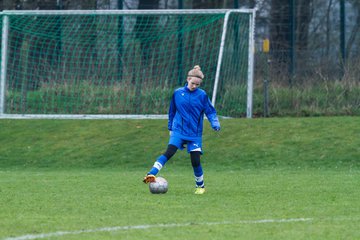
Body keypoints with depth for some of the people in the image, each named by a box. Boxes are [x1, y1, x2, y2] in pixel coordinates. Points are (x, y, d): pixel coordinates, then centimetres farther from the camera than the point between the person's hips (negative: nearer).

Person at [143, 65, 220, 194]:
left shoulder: (202, 95, -2)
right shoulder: (178, 93, 2)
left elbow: (210, 111, 5)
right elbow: (172, 111, 15)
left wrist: (215, 123, -12)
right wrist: (170, 127, 21)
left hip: (195, 134, 0)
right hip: (178, 130, 0)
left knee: (195, 161, -5)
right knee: (169, 152, -22)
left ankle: (200, 185, 17)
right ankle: (151, 174, -28)